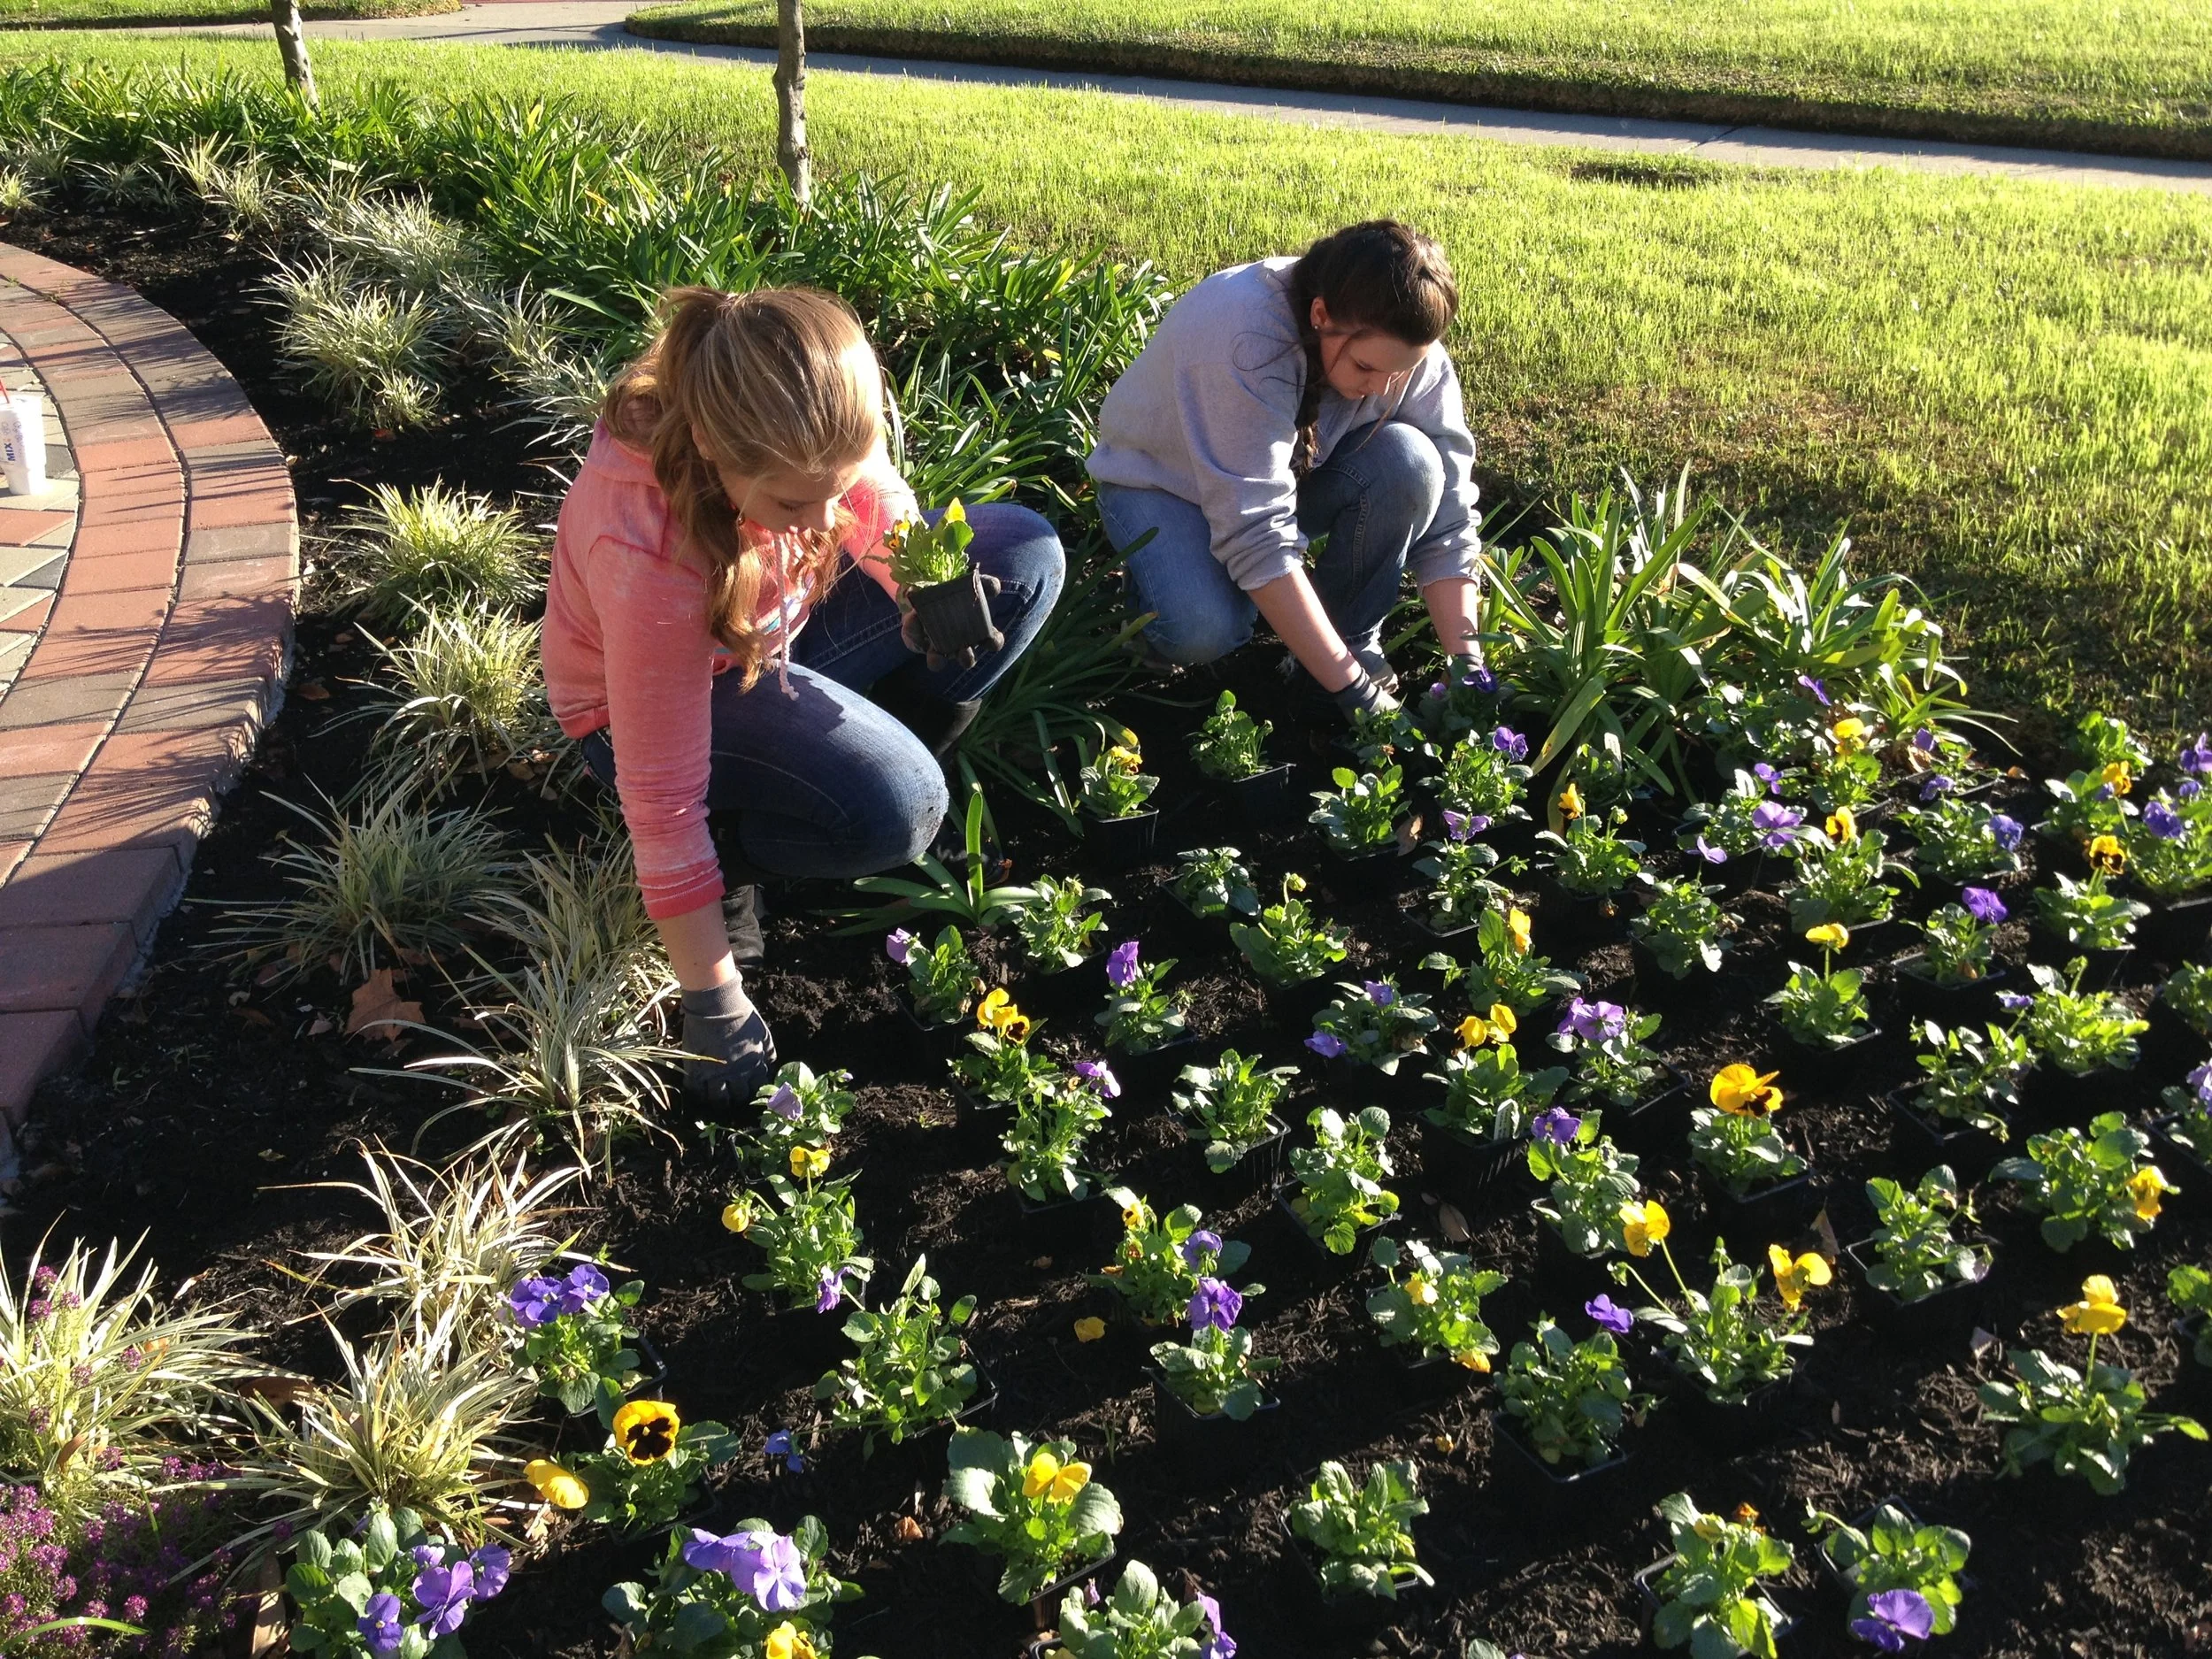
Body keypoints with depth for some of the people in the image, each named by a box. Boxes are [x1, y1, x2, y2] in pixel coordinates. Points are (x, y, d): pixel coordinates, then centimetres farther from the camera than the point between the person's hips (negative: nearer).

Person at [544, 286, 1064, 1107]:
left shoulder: (799, 427, -27)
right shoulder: (648, 558, -40)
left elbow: (882, 508, -5)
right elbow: (662, 799, -33)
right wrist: (714, 1004, -27)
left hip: (781, 618, 6)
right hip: (659, 694, -6)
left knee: (1025, 555, -5)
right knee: (894, 809, -31)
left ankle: (873, 744, 6)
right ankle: (734, 844, -1)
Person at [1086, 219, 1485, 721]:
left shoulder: (1408, 347, -22)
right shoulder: (1242, 336, -39)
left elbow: (1447, 514, -18)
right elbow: (1255, 533, -41)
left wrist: (1466, 665, -28)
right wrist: (1353, 690, -40)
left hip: (1295, 468, 4)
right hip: (1163, 478, -4)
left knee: (1409, 461, -27)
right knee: (1201, 631, -33)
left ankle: (1356, 637, -7)